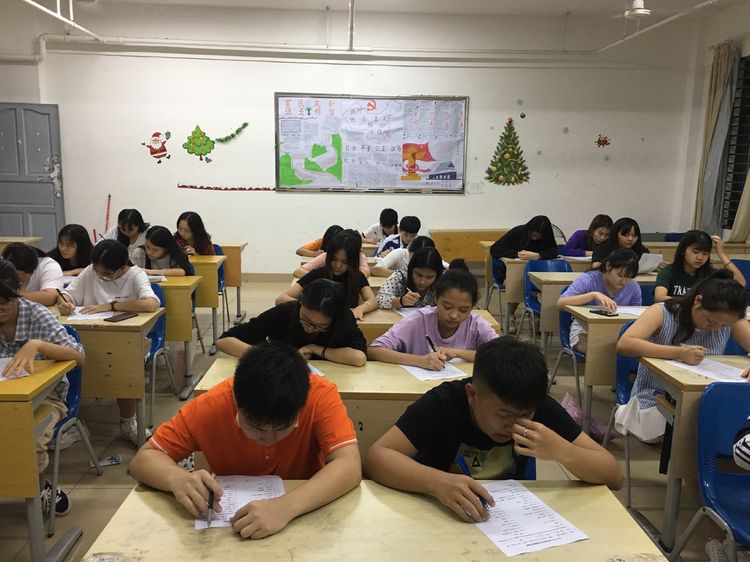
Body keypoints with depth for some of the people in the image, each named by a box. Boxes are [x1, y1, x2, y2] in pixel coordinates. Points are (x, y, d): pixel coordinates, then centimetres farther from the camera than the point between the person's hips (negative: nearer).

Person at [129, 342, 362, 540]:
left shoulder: (320, 396, -23)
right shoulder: (213, 405, -20)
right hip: (233, 526, 0)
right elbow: (143, 460, -15)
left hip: (304, 515, 0)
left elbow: (350, 467, -31)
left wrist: (286, 507, -45)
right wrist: (178, 478, -35)